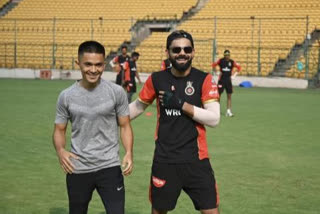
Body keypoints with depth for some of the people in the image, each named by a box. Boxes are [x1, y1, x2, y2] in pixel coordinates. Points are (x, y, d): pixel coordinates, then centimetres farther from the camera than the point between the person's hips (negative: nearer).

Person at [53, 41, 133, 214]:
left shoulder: (116, 92, -4)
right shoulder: (66, 96, -2)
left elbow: (124, 126, 2)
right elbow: (59, 130, 6)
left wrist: (129, 152, -15)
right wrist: (60, 151, -15)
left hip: (109, 166, -1)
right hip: (78, 169, 2)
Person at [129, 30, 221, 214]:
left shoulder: (204, 79, -6)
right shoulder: (156, 79, 0)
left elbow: (214, 118, -13)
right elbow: (138, 106, 15)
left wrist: (180, 104, -18)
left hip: (196, 160, -2)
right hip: (164, 160, 2)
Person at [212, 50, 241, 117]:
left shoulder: (232, 62, 0)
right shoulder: (220, 61, -3)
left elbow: (239, 67, 10)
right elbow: (214, 64, 9)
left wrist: (235, 74, 3)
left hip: (228, 80, 2)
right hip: (221, 80, -2)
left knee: (229, 96, 0)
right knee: (218, 94, 0)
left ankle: (228, 111, 4)